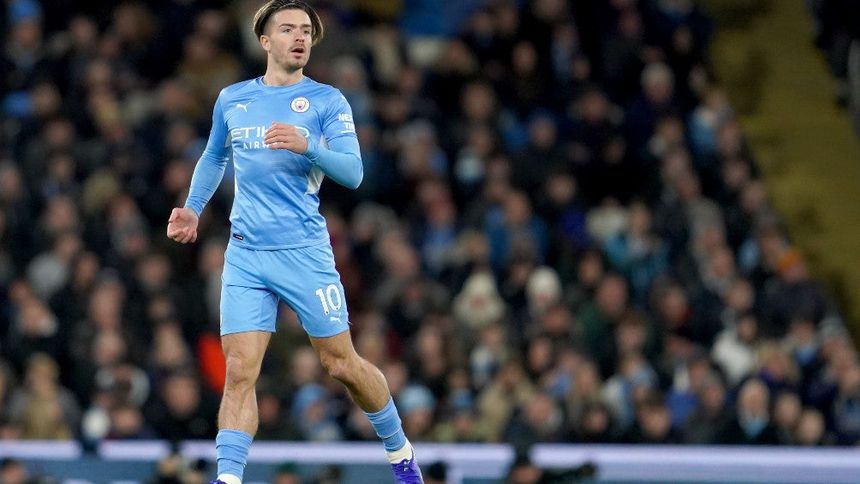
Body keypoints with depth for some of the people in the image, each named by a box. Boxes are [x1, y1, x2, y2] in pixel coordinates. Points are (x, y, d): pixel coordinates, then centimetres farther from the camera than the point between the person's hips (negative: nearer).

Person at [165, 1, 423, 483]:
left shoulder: (327, 100, 0)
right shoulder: (232, 100, 12)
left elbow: (353, 172, -10)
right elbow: (214, 158, 31)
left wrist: (308, 146, -26)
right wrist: (193, 208, 18)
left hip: (304, 251, -3)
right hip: (245, 256, 3)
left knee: (342, 364, 4)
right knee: (239, 371, -8)